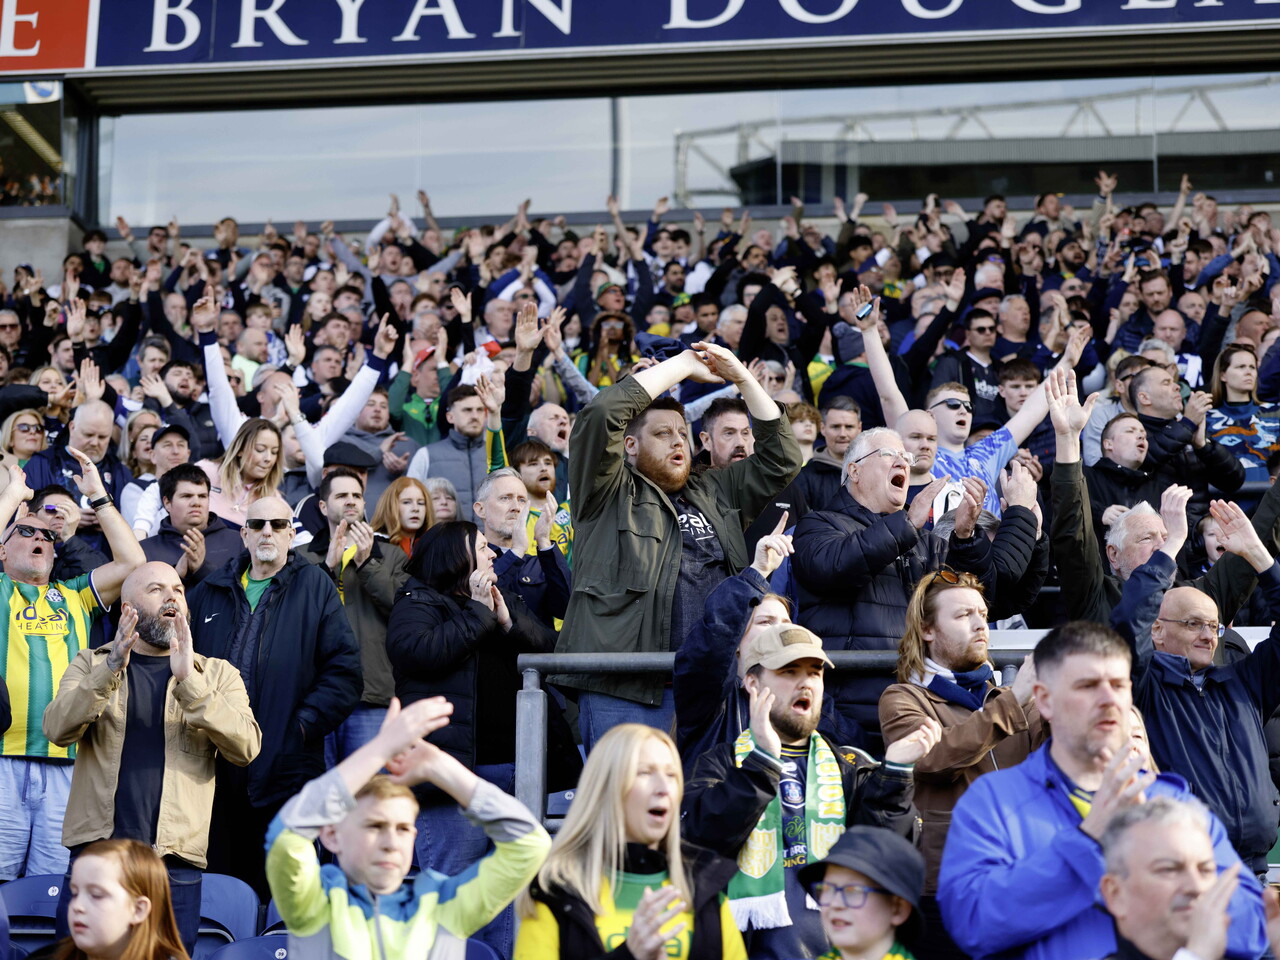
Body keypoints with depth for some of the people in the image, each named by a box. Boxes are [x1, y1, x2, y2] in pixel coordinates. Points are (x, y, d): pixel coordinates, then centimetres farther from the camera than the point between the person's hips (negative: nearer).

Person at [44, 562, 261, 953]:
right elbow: (57, 728, -6)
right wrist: (110, 669, -20)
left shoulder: (217, 675, 11)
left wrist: (189, 680, -18)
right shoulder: (90, 664, 12)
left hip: (176, 864, 0)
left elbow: (246, 746, -6)